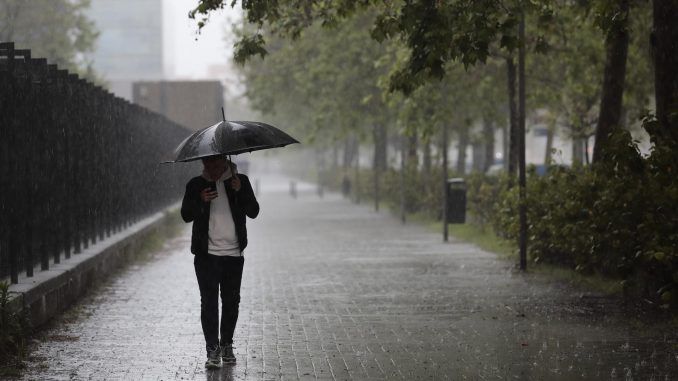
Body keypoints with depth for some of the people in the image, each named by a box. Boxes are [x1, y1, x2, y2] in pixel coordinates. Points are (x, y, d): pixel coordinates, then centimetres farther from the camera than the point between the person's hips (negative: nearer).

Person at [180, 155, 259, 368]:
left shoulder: (240, 181, 5)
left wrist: (241, 191, -18)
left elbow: (253, 212, -2)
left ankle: (227, 346, 20)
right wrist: (200, 201, -22)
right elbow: (186, 215, -2)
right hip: (207, 254, -1)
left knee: (231, 302, 7)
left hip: (233, 254, 1)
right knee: (209, 302, -7)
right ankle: (212, 349, -6)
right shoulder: (196, 185, 5)